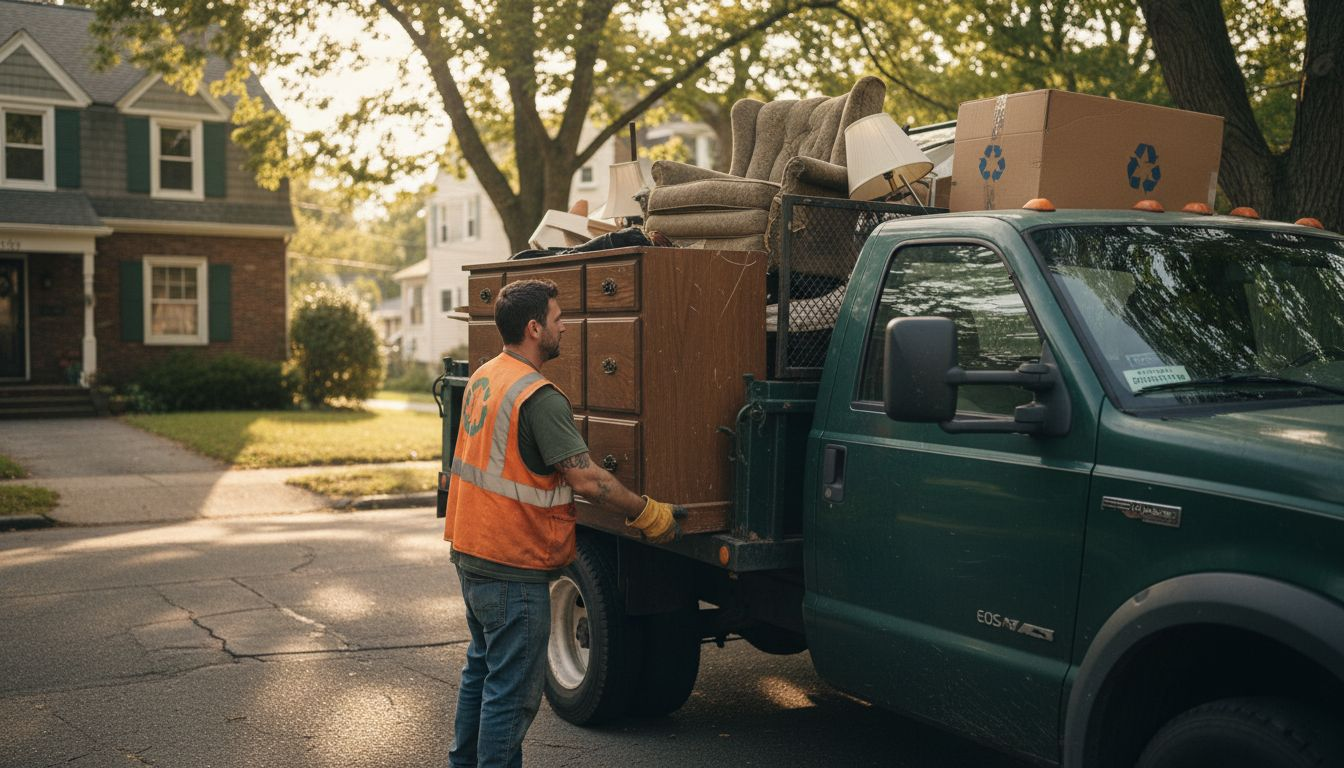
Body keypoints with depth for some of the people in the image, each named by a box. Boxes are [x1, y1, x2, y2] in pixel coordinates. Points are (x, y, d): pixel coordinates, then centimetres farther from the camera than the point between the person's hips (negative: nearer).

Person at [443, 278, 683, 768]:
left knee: (482, 667, 24)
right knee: (513, 688, 1)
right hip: (514, 567, -10)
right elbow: (587, 479, -26)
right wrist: (647, 514, -15)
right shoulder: (539, 398, -22)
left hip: (470, 553, 10)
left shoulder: (483, 378, 7)